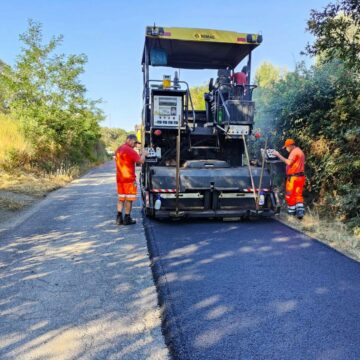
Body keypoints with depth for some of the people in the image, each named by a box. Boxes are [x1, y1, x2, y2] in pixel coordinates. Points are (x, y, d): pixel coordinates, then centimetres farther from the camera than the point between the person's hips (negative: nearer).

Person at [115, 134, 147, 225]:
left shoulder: (118, 149, 13)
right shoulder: (130, 150, -15)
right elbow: (141, 161, -21)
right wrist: (143, 154, -1)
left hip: (119, 178, 8)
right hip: (129, 178, -8)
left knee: (121, 198, 14)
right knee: (129, 199, 1)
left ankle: (119, 218, 14)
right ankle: (127, 219, 7)